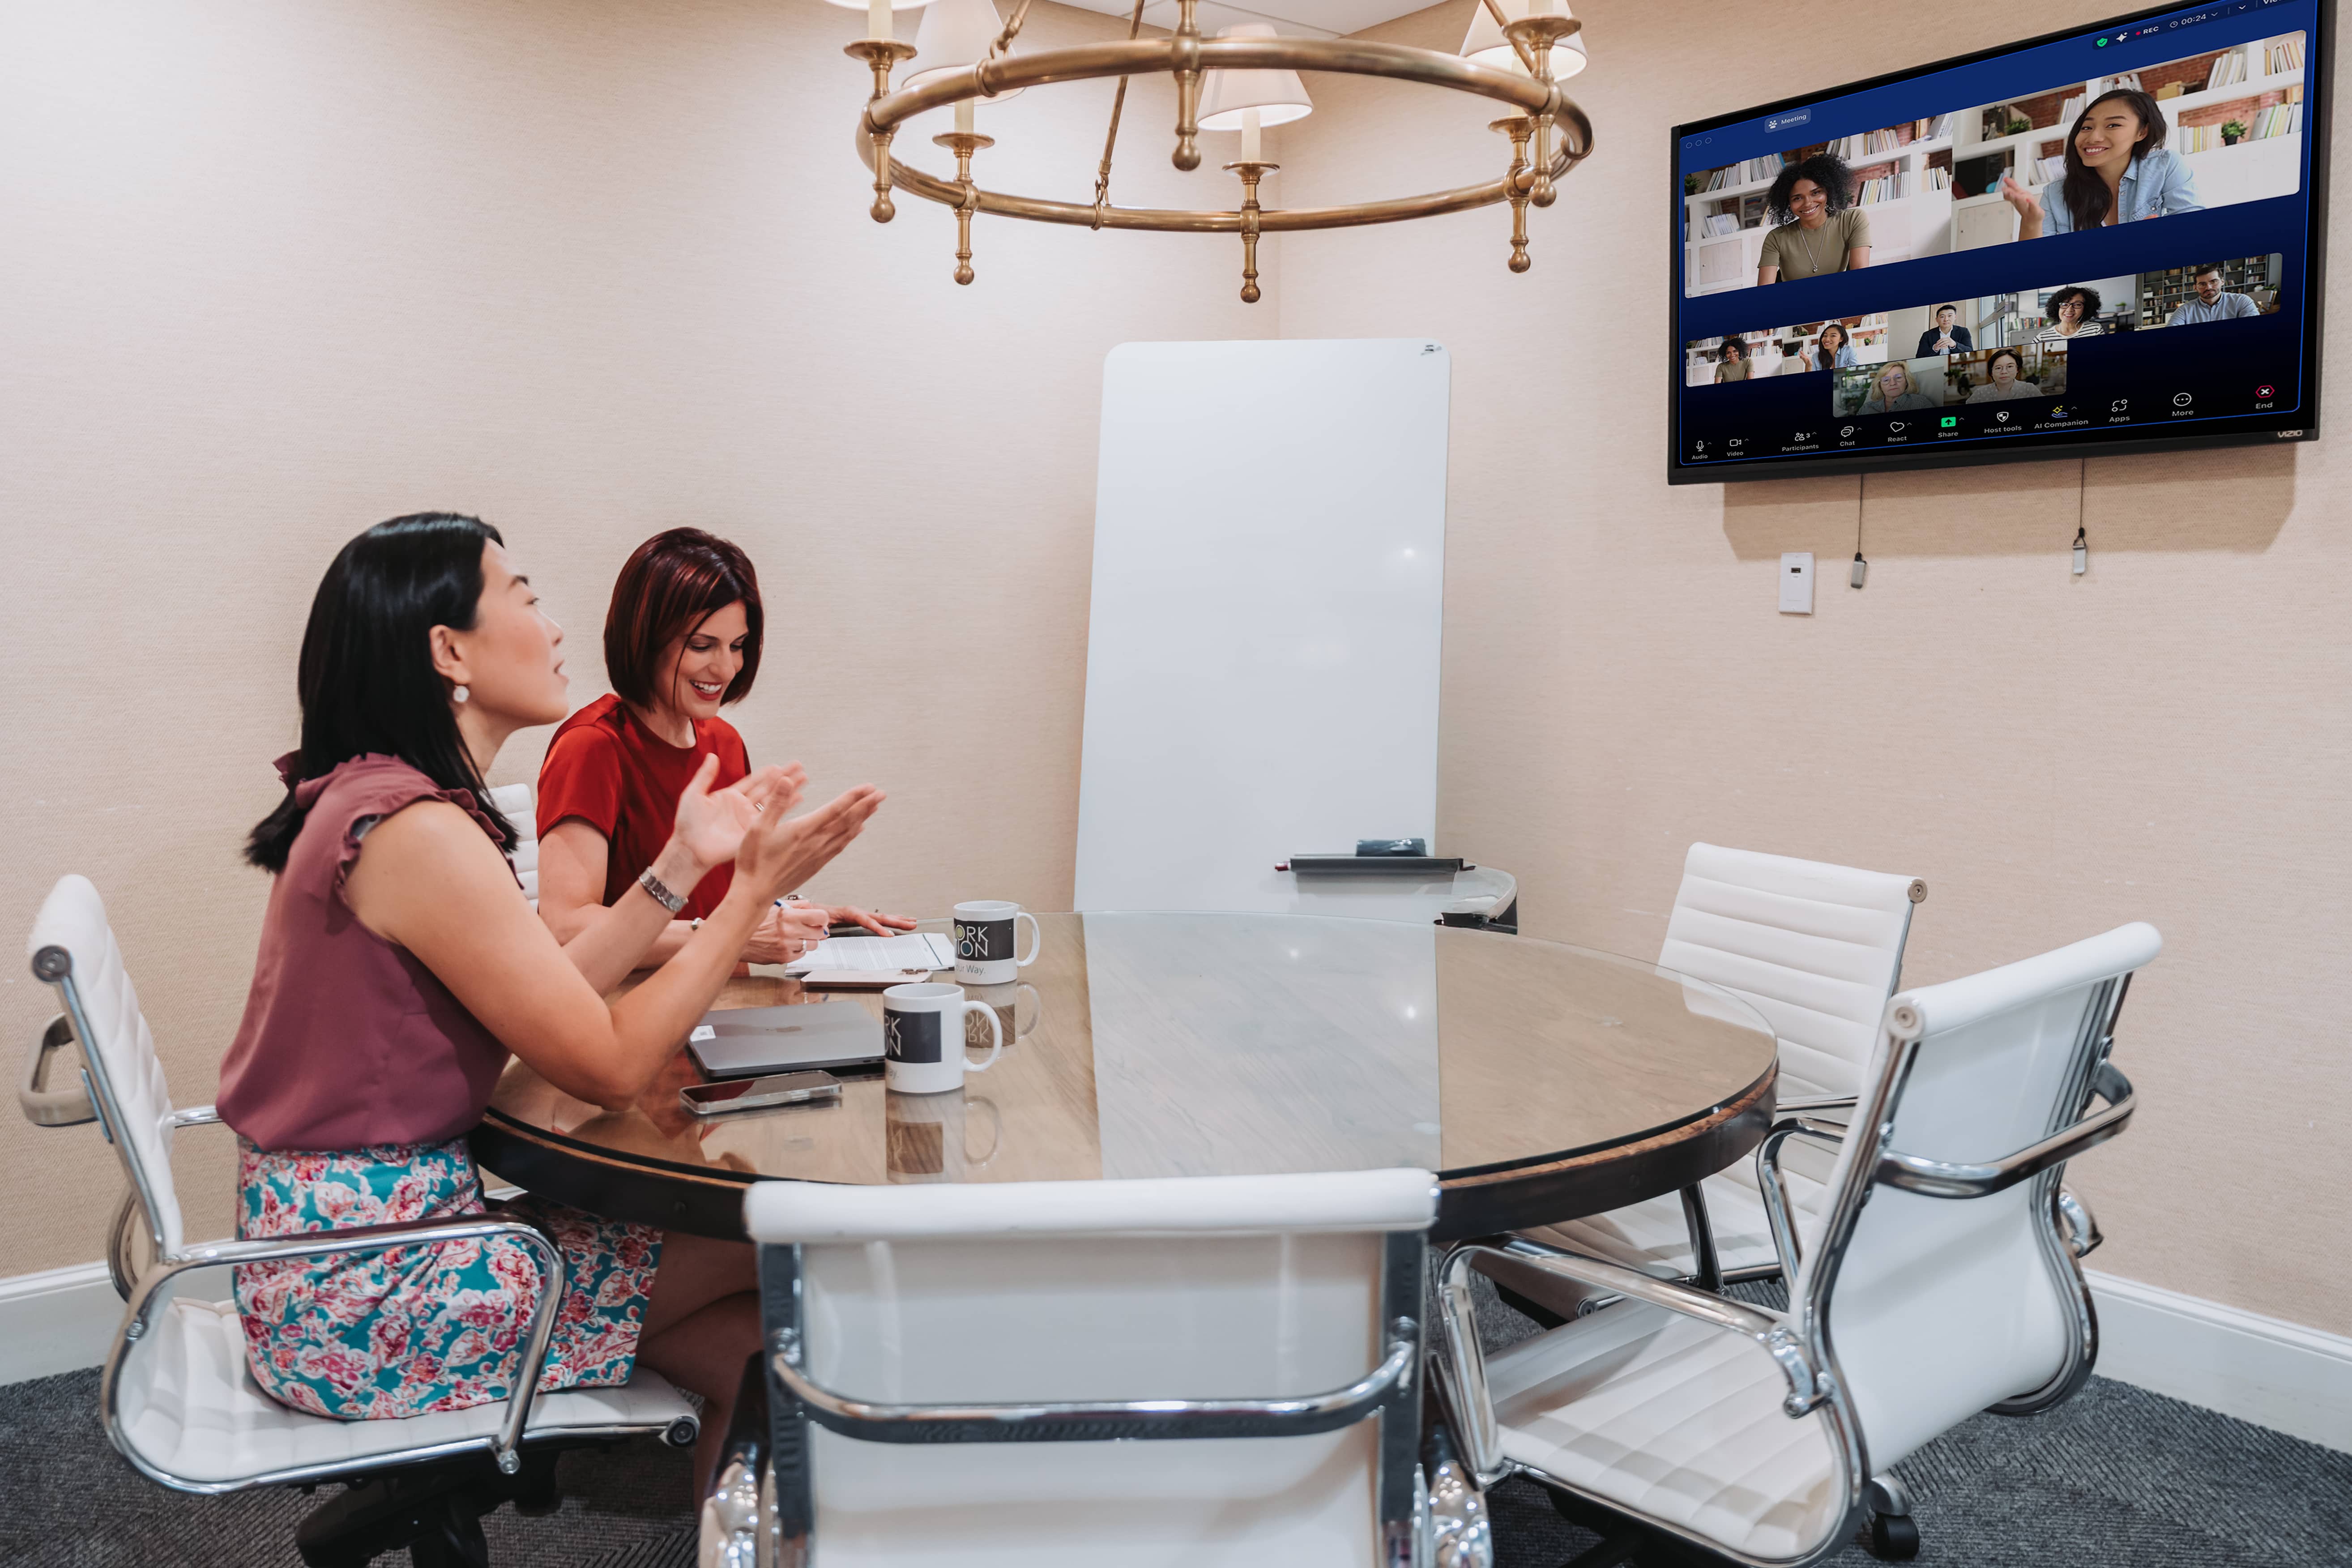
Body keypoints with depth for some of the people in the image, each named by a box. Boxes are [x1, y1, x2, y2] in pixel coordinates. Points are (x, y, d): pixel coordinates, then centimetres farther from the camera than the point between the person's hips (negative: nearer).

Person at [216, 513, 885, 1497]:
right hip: (363, 1300, -9)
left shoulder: (366, 798, 8)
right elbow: (609, 1066, -20)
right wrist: (751, 894, -13)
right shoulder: (418, 833, -24)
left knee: (744, 1336, 10)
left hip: (340, 1245, 9)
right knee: (772, 1268, -1)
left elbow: (552, 1000, 8)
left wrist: (684, 863, 6)